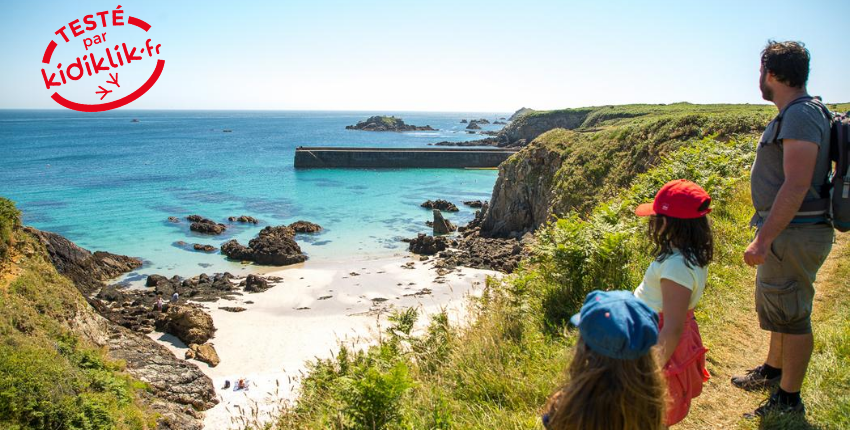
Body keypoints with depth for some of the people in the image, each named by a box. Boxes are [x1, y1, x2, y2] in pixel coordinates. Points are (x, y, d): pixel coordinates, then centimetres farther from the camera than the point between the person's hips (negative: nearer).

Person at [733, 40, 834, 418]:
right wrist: (766, 234, 21)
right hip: (786, 231, 11)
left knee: (791, 314, 0)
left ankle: (788, 400, 14)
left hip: (795, 234, -11)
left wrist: (763, 240, -26)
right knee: (776, 305, 23)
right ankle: (773, 371, 42)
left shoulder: (800, 115, -20)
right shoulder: (795, 114, 13)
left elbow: (796, 185, -26)